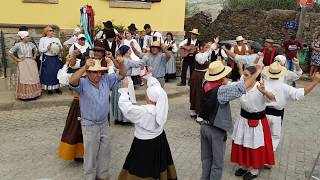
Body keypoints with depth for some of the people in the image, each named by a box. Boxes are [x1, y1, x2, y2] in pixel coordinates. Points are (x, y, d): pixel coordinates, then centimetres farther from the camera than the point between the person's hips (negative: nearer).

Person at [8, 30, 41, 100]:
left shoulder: (31, 44, 7)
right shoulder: (18, 45, -6)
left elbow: (35, 50, 26)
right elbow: (10, 53, -4)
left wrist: (34, 56, 12)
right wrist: (17, 59, -5)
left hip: (31, 63, 5)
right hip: (22, 64, -4)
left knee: (33, 78, 5)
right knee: (24, 78, -4)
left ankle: (34, 94, 15)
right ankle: (24, 95, 2)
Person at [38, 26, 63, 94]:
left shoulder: (56, 39, 13)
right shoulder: (42, 39, 2)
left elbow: (61, 48, 11)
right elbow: (40, 50, -4)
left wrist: (60, 48, -11)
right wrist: (47, 48, -17)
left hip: (56, 58, 4)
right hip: (47, 59, -4)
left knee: (57, 72, 3)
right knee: (48, 74, -3)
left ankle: (57, 88, 14)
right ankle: (49, 88, 7)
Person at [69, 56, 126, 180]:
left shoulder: (106, 80, -1)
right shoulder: (82, 83, -15)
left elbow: (122, 75, 1)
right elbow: (72, 81, -37)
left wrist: (121, 63, -19)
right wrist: (85, 67, -47)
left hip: (104, 123, 5)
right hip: (89, 126, -5)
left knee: (105, 153, 18)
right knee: (91, 155, 11)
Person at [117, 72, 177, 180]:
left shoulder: (143, 112, -31)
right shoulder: (162, 105, -16)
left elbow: (124, 106, -24)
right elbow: (156, 87, -1)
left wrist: (125, 89, -14)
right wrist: (148, 76, 11)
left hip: (144, 145, -6)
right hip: (160, 141, 6)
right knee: (160, 166, 27)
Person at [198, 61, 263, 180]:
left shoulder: (206, 85, -6)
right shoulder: (222, 90, -26)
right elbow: (244, 86, -25)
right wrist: (257, 72, -12)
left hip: (204, 126, 7)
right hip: (216, 130, -7)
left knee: (206, 159, 22)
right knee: (217, 163, 11)